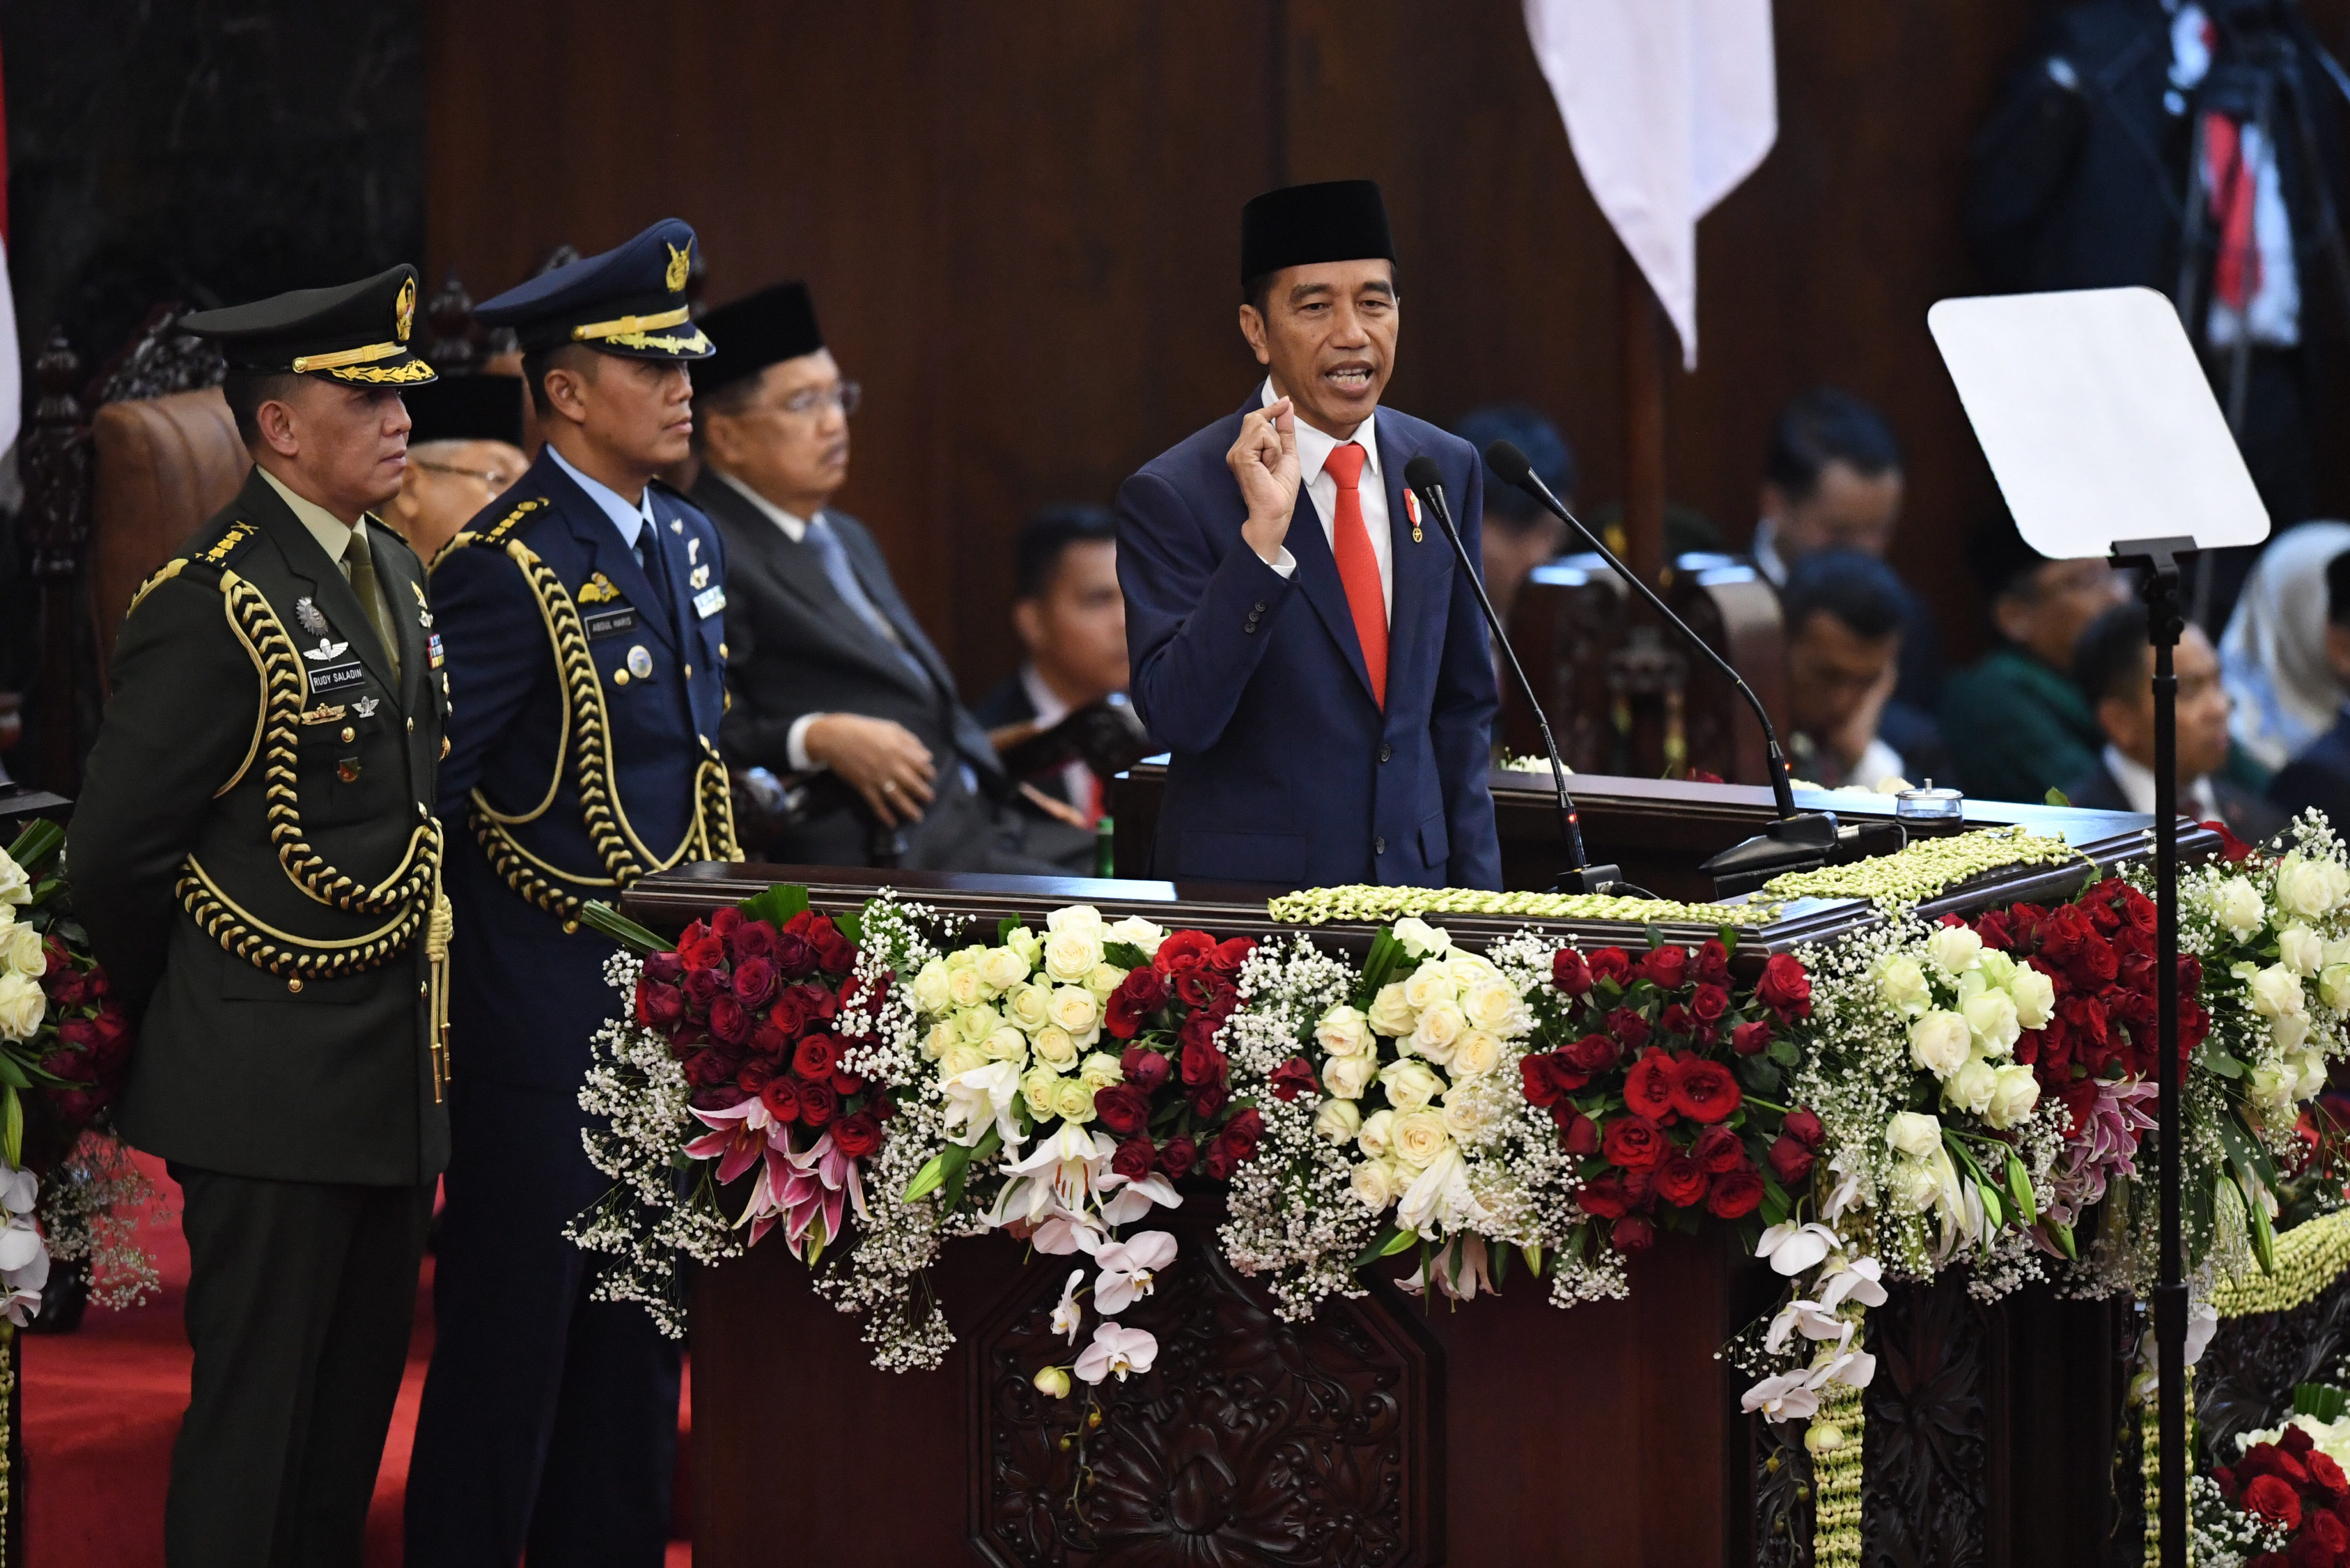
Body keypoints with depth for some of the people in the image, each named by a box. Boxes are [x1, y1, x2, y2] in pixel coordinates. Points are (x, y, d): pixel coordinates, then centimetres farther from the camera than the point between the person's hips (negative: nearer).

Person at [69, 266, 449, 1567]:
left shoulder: (394, 572, 12)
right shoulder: (210, 605, -17)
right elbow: (116, 851, -14)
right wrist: (179, 1015, -1)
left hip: (397, 1073, 9)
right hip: (276, 1087, -8)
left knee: (358, 1403, 15)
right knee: (255, 1410, -2)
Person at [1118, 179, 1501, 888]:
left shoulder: (1446, 470, 6)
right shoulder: (1172, 495, -10)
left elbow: (1462, 706, 13)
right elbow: (1178, 718, -19)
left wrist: (1478, 886, 8)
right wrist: (1262, 534, -26)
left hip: (1415, 883, 5)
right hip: (1244, 887, -5)